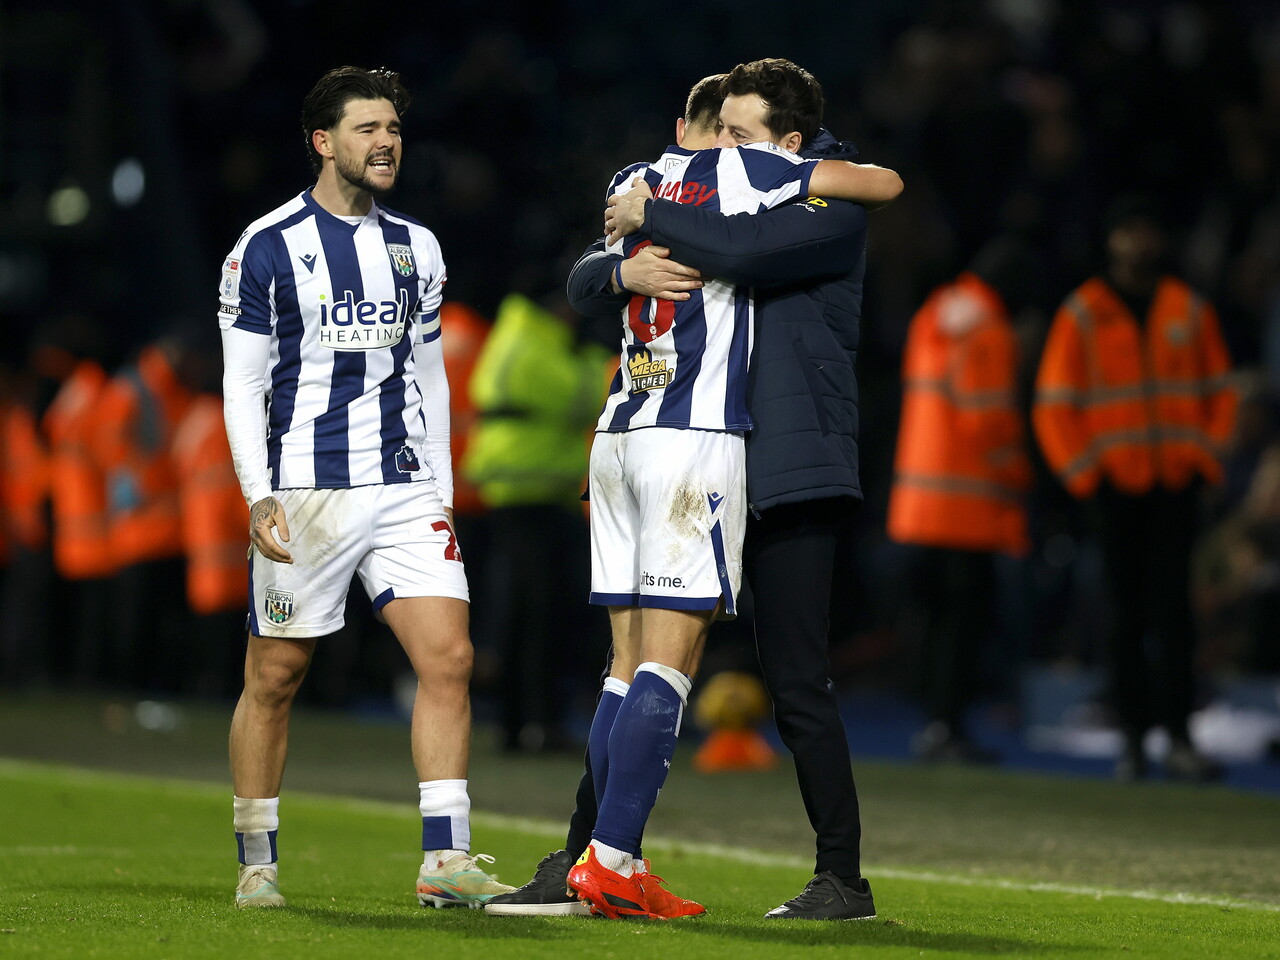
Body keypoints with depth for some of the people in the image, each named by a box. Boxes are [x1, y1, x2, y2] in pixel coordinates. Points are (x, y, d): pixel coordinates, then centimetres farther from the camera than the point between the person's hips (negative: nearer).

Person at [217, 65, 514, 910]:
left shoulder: (416, 248, 13)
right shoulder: (267, 247, -3)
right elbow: (242, 383, -3)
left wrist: (441, 492, 15)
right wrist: (258, 495, -12)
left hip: (405, 490, 4)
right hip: (305, 492, -4)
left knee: (449, 657, -10)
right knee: (274, 679, 3)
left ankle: (446, 859, -11)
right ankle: (257, 865, 15)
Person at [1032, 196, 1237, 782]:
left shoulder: (1190, 310, 10)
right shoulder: (1082, 315, 2)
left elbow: (1219, 390, 17)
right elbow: (1054, 407, 3)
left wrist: (1207, 460, 4)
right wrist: (1086, 478, -5)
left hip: (1175, 485, 1)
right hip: (1115, 485, -1)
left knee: (1172, 610, -5)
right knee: (1126, 616, -1)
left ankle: (1178, 740, -8)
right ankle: (1132, 739, 2)